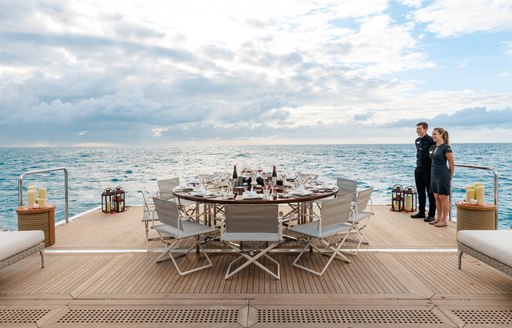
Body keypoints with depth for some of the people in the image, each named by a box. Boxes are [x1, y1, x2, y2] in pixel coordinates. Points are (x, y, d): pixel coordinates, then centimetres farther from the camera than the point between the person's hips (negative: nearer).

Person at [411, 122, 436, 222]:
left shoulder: (431, 140, -13)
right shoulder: (417, 141, 11)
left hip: (428, 170, -8)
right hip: (418, 169, 8)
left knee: (430, 193, 2)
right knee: (420, 192, 14)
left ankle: (431, 215, 9)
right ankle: (421, 212, 25)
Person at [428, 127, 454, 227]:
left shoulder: (446, 148, -12)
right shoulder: (432, 147, 10)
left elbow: (452, 164, -8)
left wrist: (449, 177, 1)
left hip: (443, 175, -8)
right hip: (434, 175, 8)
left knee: (444, 198, 0)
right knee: (436, 198, 13)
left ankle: (444, 221, 8)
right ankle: (438, 218, 23)